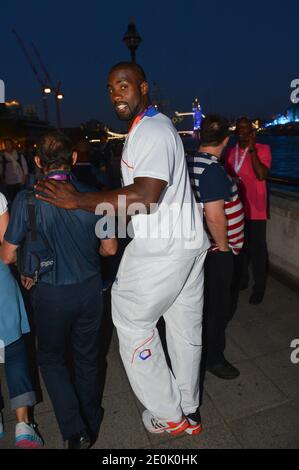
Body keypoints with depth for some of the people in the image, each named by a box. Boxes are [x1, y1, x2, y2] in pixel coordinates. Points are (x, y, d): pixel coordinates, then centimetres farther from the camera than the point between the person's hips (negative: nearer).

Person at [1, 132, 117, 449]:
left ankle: (74, 430, 17)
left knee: (51, 358, 22)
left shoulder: (27, 199, -16)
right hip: (89, 289, 3)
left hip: (50, 293, -2)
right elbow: (109, 249, -1)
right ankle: (91, 425, 41)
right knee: (87, 357, 22)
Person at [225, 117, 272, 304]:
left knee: (257, 249, 3)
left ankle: (259, 287, 19)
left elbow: (261, 175, -21)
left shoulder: (262, 149, -6)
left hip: (255, 209, -5)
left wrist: (252, 150, -21)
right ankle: (242, 279, 35)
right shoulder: (231, 151, 9)